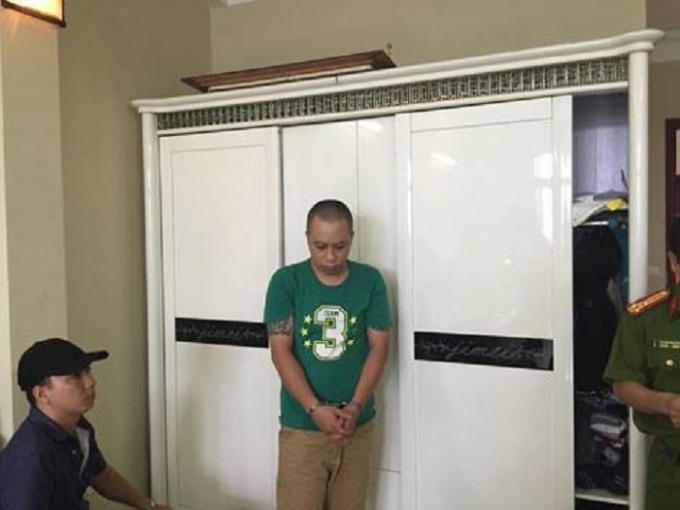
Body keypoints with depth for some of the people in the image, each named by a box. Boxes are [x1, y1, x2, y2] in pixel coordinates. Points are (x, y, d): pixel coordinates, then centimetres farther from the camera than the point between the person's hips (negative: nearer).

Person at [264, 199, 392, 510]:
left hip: (357, 424, 2)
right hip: (301, 425, -2)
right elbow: (280, 351, -10)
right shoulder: (286, 281, -6)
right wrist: (315, 409, -19)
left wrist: (355, 406, -15)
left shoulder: (370, 281, -1)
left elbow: (378, 347, -3)